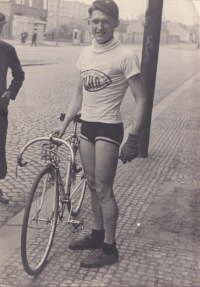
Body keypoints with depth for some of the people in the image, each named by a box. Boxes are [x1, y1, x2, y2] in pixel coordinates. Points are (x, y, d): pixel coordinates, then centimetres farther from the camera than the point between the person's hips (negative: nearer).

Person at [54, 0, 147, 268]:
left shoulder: (125, 56, -13)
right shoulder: (86, 53, 8)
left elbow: (141, 99, -12)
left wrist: (133, 139, -16)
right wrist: (64, 124, 12)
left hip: (108, 128, -7)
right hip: (86, 126, 7)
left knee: (104, 188, -2)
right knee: (93, 185, 16)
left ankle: (109, 248, 11)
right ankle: (97, 234, 32)